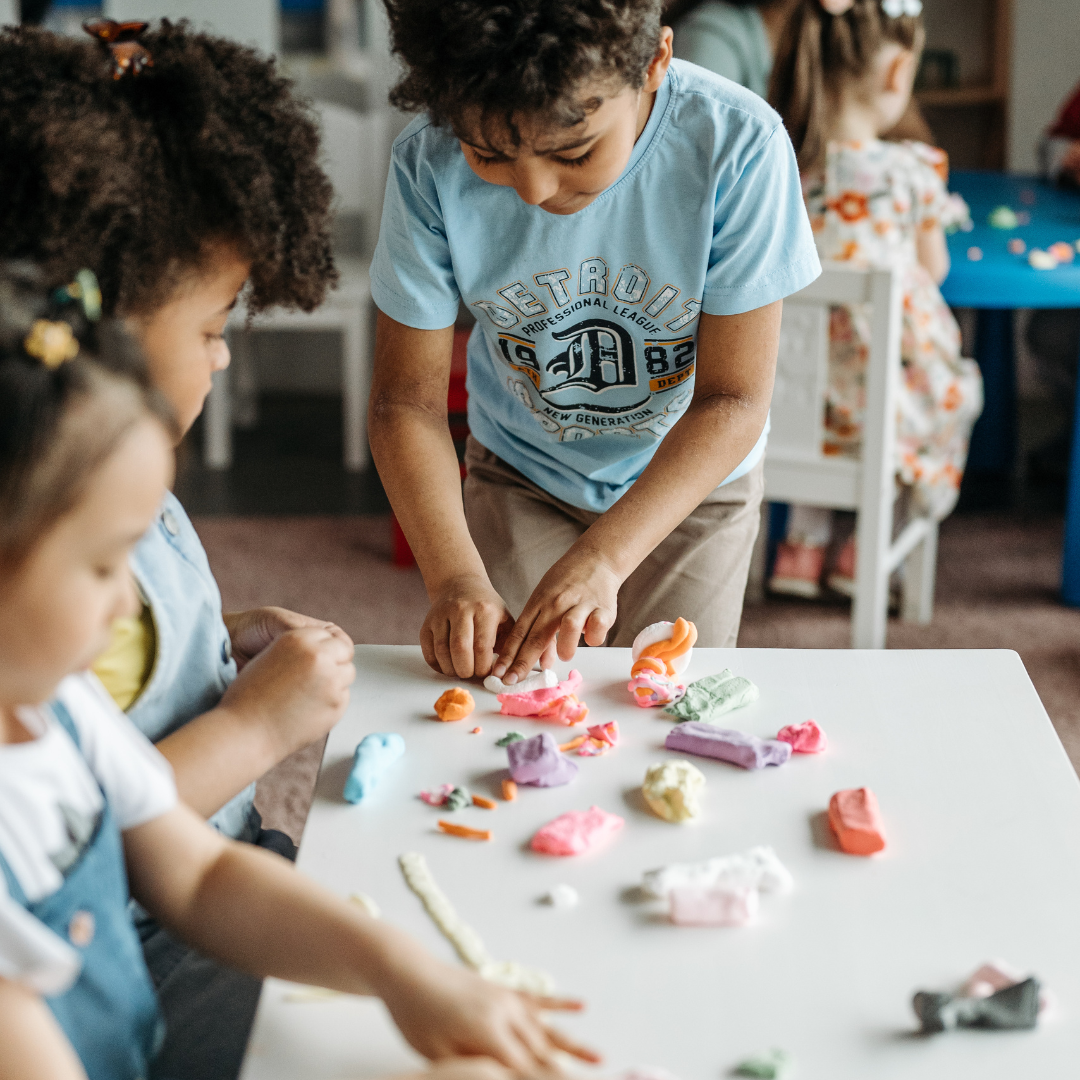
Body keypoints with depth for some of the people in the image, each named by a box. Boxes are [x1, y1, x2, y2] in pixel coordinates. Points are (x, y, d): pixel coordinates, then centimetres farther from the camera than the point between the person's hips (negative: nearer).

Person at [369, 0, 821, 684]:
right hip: (519, 473, 1)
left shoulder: (737, 146, -31)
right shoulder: (430, 164, -26)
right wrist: (456, 578, -34)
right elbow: (409, 401, -19)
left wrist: (599, 560, -37)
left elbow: (734, 400, -26)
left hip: (694, 476, -1)